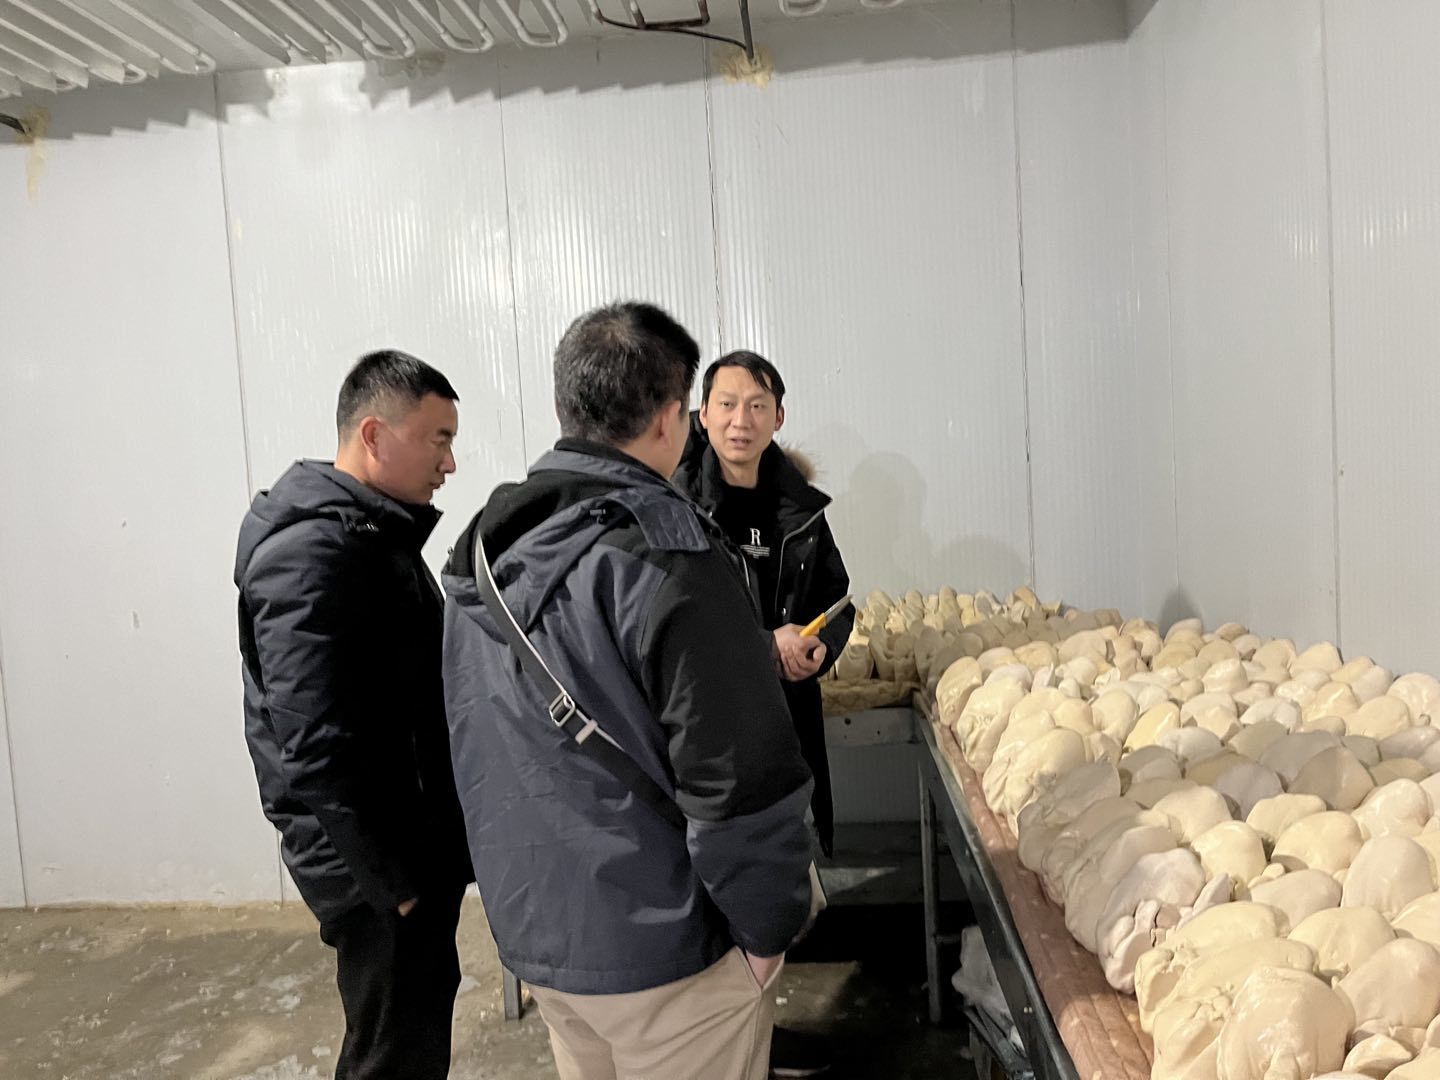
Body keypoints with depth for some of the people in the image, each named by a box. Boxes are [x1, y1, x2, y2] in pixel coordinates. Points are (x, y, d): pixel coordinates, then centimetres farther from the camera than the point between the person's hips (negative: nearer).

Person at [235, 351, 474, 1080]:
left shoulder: (376, 533, 10)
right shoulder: (313, 553, -22)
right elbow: (316, 749, -26)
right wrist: (390, 883, -19)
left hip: (413, 842, 9)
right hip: (379, 866, -9)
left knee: (424, 1014, 22)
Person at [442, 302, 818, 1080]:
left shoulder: (482, 550, 1)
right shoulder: (669, 557, -24)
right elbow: (738, 782, -24)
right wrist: (768, 930, -10)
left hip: (528, 929, 7)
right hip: (661, 950, -7)